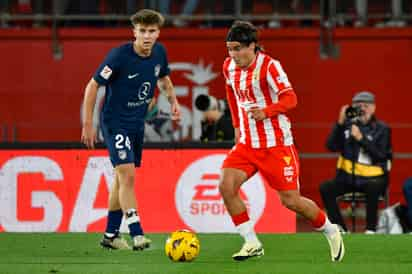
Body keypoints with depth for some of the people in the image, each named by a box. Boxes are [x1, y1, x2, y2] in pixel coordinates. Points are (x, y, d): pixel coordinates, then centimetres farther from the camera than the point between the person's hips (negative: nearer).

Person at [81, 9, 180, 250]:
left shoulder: (159, 52, -2)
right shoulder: (119, 56, -22)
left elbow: (163, 78, 20)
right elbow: (93, 86, -15)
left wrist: (173, 100, 4)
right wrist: (88, 124, -15)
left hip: (138, 123, 7)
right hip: (116, 123, -7)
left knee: (122, 178, 16)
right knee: (128, 176, -18)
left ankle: (111, 234, 26)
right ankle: (137, 235, -22)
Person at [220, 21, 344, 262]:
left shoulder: (269, 66, -16)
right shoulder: (229, 66, 3)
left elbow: (290, 99, -22)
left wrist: (266, 111, -38)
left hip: (276, 144, -6)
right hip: (247, 143, 6)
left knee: (290, 200, -3)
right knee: (226, 186, -15)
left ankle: (331, 231, 23)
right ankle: (252, 243, -5)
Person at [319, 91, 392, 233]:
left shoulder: (382, 129, -1)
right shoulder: (348, 125, 7)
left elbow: (381, 155, -14)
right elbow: (332, 146, -4)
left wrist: (361, 139, -21)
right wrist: (340, 123, -12)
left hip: (372, 178, -4)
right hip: (348, 177, 4)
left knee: (373, 187, -37)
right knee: (325, 188, -19)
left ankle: (371, 229, -26)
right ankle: (340, 229, -12)